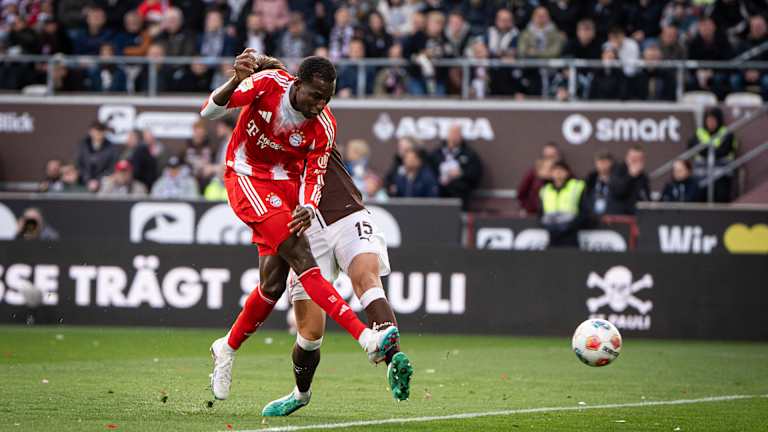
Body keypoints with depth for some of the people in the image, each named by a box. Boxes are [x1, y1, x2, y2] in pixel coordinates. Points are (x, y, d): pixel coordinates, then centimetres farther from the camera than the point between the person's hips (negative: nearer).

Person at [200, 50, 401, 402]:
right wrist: (236, 81, -37)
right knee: (299, 253, -22)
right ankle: (364, 337, -33)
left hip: (286, 185, 5)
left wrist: (307, 208, -25)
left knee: (273, 283, -1)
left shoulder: (324, 126, -11)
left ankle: (227, 348, 25)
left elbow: (313, 176, -4)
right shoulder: (266, 84, -20)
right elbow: (208, 112, -19)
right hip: (246, 179, -5)